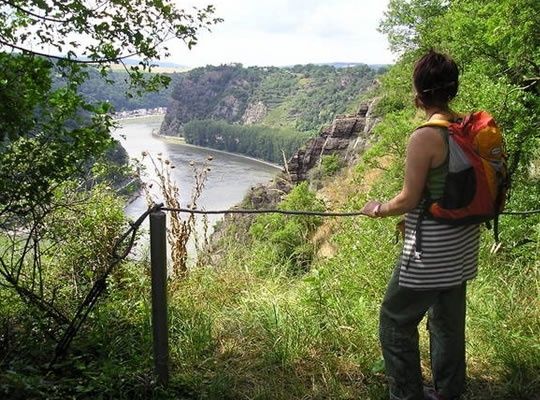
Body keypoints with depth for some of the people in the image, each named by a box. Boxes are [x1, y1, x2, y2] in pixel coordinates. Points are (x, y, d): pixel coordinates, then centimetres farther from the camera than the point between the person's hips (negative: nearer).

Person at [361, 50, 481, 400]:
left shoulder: (425, 137, -20)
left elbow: (409, 200, -17)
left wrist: (378, 209, 2)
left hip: (431, 250, -8)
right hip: (463, 244, 8)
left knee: (397, 321, 8)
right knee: (448, 321, 21)